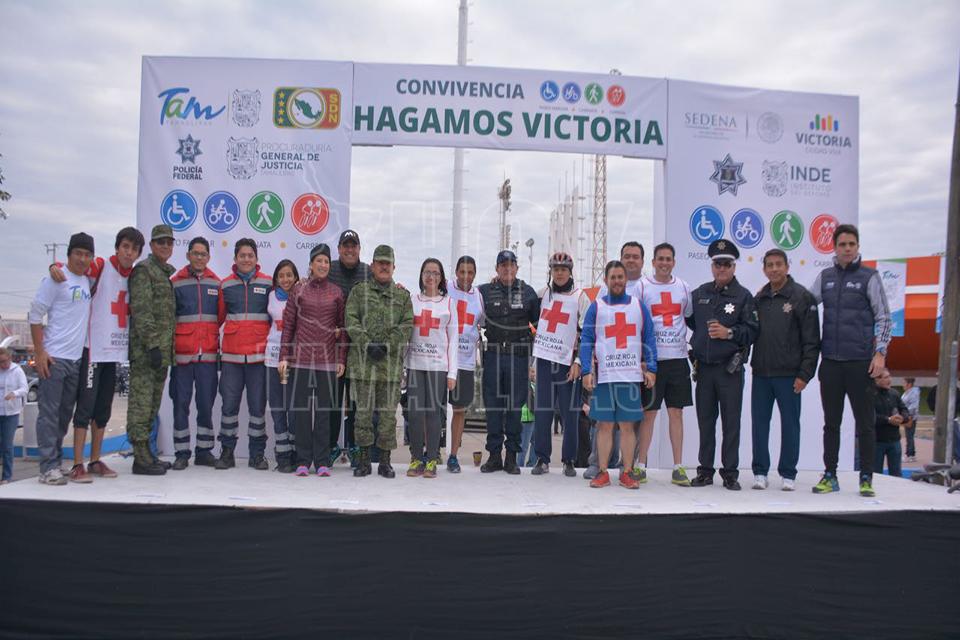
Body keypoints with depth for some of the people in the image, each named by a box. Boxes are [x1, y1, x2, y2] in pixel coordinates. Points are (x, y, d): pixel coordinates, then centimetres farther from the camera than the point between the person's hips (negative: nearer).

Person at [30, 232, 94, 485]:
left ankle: (56, 461, 22)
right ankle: (48, 467, -2)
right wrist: (39, 351, -13)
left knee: (65, 413, 13)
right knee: (49, 413, -4)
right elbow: (35, 315, -7)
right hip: (53, 358, -7)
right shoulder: (56, 279, -6)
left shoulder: (88, 281, 12)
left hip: (77, 359, 7)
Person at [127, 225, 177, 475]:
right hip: (145, 350, -9)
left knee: (152, 403, 12)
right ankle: (141, 458, -3)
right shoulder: (143, 270, -6)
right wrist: (153, 345, -21)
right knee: (141, 402, -6)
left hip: (161, 351, 9)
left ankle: (146, 454, 20)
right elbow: (141, 311, -15)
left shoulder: (167, 273, 21)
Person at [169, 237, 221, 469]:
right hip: (182, 354, -1)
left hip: (208, 354, 2)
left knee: (206, 404, 6)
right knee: (181, 404, 4)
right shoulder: (176, 283, 3)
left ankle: (204, 451, 16)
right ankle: (181, 453, 12)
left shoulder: (216, 284, 9)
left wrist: (220, 346, 8)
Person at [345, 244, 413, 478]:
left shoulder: (403, 295, 13)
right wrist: (367, 345, -12)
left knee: (388, 413, 3)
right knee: (363, 412, 3)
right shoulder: (359, 291, 10)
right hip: (362, 361, -1)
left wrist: (387, 345, -9)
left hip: (392, 362, 1)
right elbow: (351, 321, 0)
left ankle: (385, 461, 12)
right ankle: (364, 460, 13)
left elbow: (407, 324, 4)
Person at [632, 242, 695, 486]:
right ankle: (640, 466, 10)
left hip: (678, 358, 3)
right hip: (651, 359, -3)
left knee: (676, 413, 6)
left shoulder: (683, 287, 11)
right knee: (648, 413, 1)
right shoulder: (641, 286, 0)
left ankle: (678, 467, 12)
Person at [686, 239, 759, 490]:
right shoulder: (700, 293, 11)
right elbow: (689, 320, 22)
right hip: (703, 366, 4)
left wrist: (729, 333, -18)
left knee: (731, 422, 2)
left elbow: (752, 330, -6)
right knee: (705, 421, 9)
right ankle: (705, 471, 19)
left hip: (730, 368, -3)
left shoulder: (743, 296, -1)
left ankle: (730, 473, 11)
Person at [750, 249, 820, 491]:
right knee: (760, 422, 7)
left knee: (790, 423, 5)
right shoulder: (759, 298, 10)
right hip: (761, 373, 4)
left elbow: (811, 339, -7)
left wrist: (805, 373, -11)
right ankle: (760, 472, 17)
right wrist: (752, 364, 5)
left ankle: (788, 474, 15)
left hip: (789, 374, -4)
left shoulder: (802, 296, -4)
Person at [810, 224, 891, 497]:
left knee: (865, 423, 4)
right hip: (830, 361, 3)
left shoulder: (869, 277, 1)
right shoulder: (825, 277, 10)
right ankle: (830, 476, 17)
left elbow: (883, 317, -1)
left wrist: (880, 353, -9)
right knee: (831, 422, 9)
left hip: (861, 361, -3)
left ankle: (866, 478, 14)